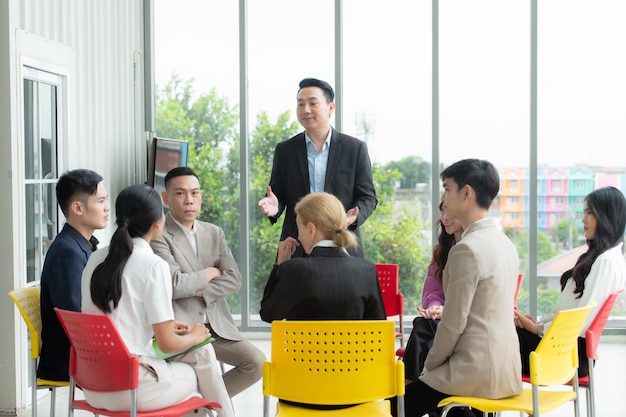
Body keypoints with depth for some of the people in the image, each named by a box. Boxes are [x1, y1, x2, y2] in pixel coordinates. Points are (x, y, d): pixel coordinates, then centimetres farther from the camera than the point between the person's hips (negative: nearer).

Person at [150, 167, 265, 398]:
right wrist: (210, 273, -3)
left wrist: (198, 290, -12)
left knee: (257, 362, -10)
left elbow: (233, 280, 3)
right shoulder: (158, 236, -7)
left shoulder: (214, 233, 12)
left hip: (216, 326, 6)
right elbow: (174, 284, -19)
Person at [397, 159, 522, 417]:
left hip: (479, 372, -8)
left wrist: (430, 366, -1)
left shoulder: (467, 249, -18)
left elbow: (454, 323, -16)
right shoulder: (505, 243, 9)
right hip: (507, 369, 8)